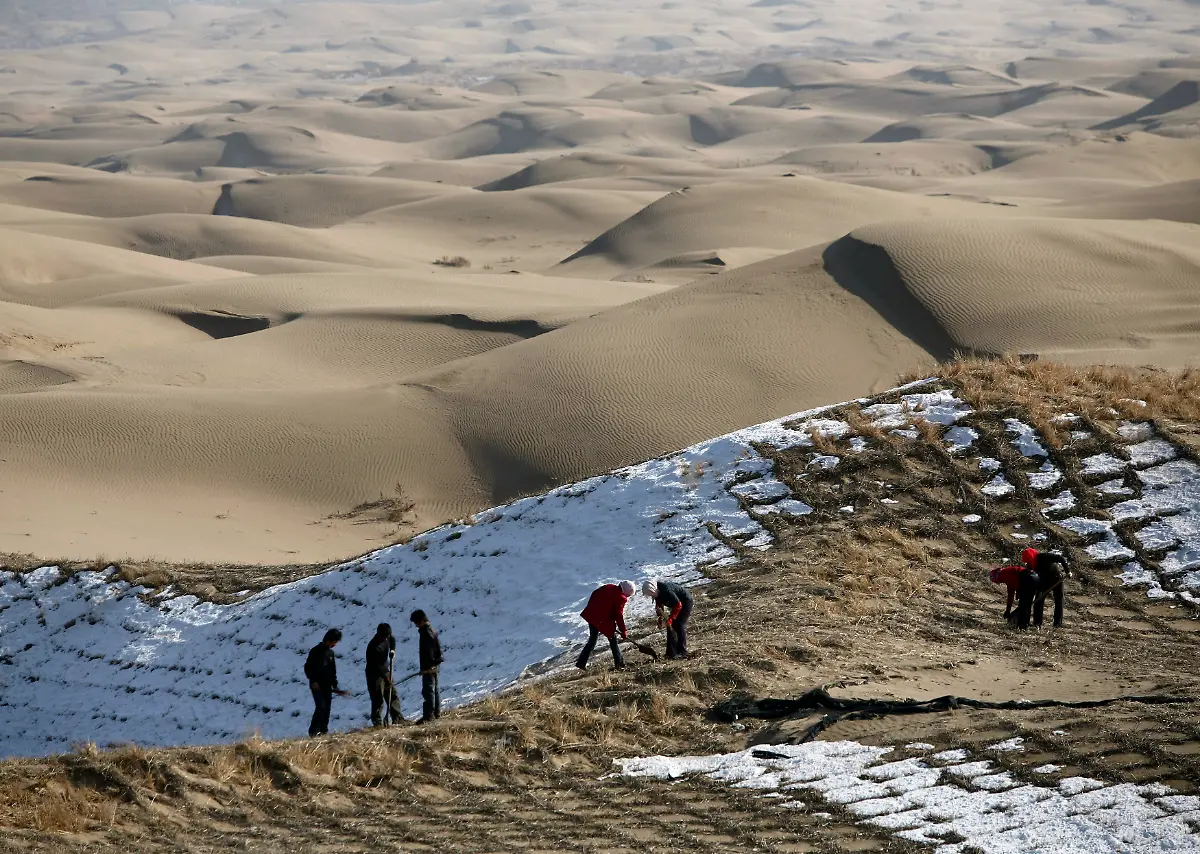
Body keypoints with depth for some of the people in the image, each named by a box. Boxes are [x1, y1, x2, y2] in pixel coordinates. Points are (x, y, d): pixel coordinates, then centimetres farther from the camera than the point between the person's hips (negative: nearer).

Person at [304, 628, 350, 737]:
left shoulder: (330, 653, 15)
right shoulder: (315, 651, -6)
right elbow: (307, 668, -6)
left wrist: (335, 685, 15)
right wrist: (313, 681, -13)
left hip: (327, 686, 7)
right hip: (317, 686, -7)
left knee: (327, 708, 2)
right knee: (321, 707, -16)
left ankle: (323, 730, 7)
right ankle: (313, 731, -11)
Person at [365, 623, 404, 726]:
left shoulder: (387, 638, -4)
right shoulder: (373, 647, -26)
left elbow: (392, 640, 22)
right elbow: (376, 666, -27)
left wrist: (392, 649, 0)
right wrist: (387, 679, -28)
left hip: (385, 671, 8)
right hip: (374, 674, -8)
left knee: (393, 695, 9)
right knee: (378, 699, -8)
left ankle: (397, 718, 15)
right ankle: (377, 722, -3)